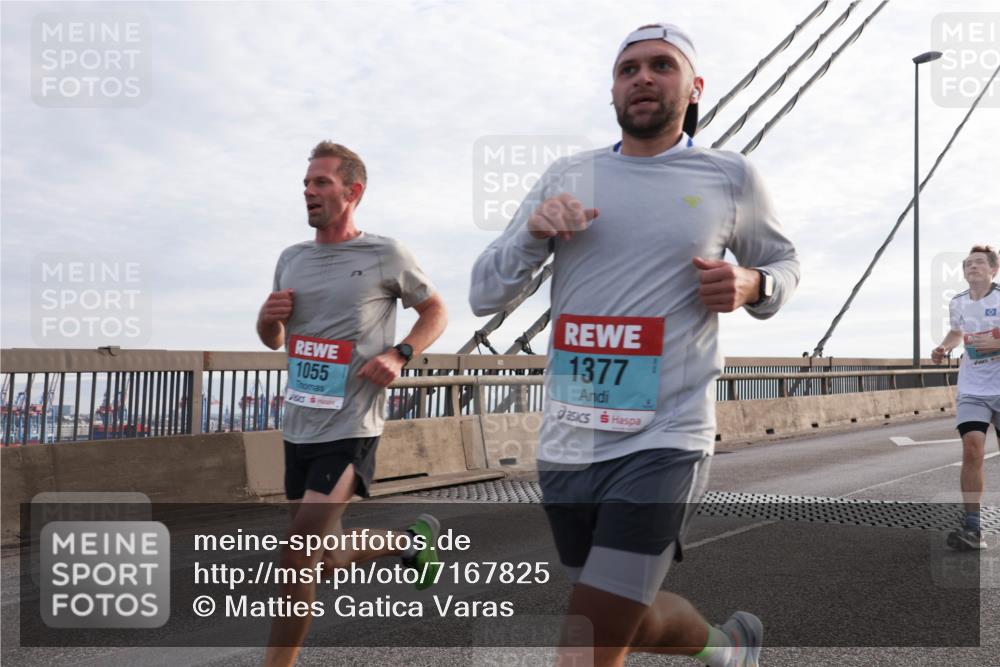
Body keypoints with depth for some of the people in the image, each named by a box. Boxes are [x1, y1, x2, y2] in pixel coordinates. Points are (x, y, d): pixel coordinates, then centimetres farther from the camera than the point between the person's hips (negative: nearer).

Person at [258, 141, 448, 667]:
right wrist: (268, 318, -5)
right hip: (297, 428, 7)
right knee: (329, 558, 17)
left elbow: (436, 312, 5)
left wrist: (400, 354, -13)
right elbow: (274, 341, 19)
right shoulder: (291, 259, 9)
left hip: (349, 431, -7)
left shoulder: (385, 255, -6)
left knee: (298, 560, -12)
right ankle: (413, 540, 43)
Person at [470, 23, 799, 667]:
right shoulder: (568, 176, 7)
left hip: (663, 443, -4)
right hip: (566, 445, 4)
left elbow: (784, 263, 18)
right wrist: (533, 232, -13)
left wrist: (751, 285, -6)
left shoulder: (732, 177, 2)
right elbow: (484, 294, 6)